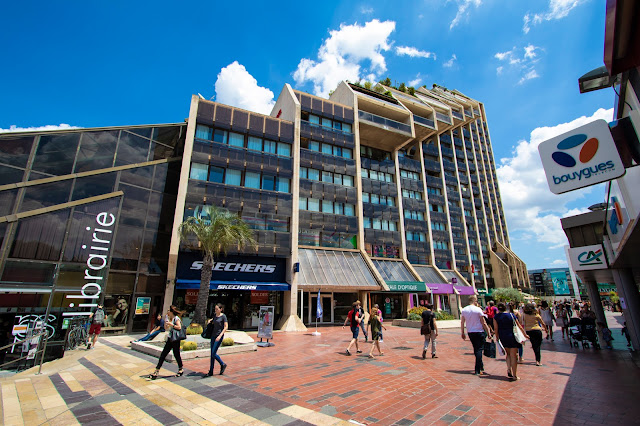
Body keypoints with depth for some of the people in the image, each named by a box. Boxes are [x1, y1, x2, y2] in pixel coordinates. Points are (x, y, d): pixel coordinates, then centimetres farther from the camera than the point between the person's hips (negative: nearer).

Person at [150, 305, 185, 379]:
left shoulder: (176, 318, -11)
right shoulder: (169, 318, 13)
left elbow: (179, 327, -22)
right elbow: (166, 329, 16)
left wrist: (171, 324, -20)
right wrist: (165, 322, 6)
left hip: (175, 339, -8)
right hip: (170, 339, 8)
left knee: (176, 354, 3)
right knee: (163, 354, 4)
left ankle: (181, 369, 20)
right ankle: (157, 371, 8)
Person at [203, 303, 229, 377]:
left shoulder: (223, 316, -10)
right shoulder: (215, 315, 10)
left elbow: (226, 327, -13)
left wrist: (220, 336, -22)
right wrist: (209, 320, 11)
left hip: (219, 336, -7)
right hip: (213, 335, 7)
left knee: (214, 353, -9)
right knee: (212, 354, 8)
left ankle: (223, 365, 12)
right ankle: (211, 372, 16)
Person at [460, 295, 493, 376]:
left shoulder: (464, 310, 1)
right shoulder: (478, 309, -12)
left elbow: (462, 322, 5)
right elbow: (483, 323, -10)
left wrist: (462, 333, 14)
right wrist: (488, 333, -1)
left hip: (470, 332, 5)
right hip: (479, 332, -4)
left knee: (476, 350, 18)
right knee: (479, 350, 0)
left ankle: (481, 367, 28)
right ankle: (478, 370, 0)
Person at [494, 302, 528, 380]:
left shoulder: (496, 317, -3)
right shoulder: (511, 315, -3)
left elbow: (496, 328, -5)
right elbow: (519, 326, 5)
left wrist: (497, 338, 7)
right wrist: (525, 334, 19)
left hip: (503, 338, 1)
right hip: (512, 337, -1)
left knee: (508, 354, 21)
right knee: (513, 356, 5)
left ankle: (509, 369, 4)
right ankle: (514, 375, 8)